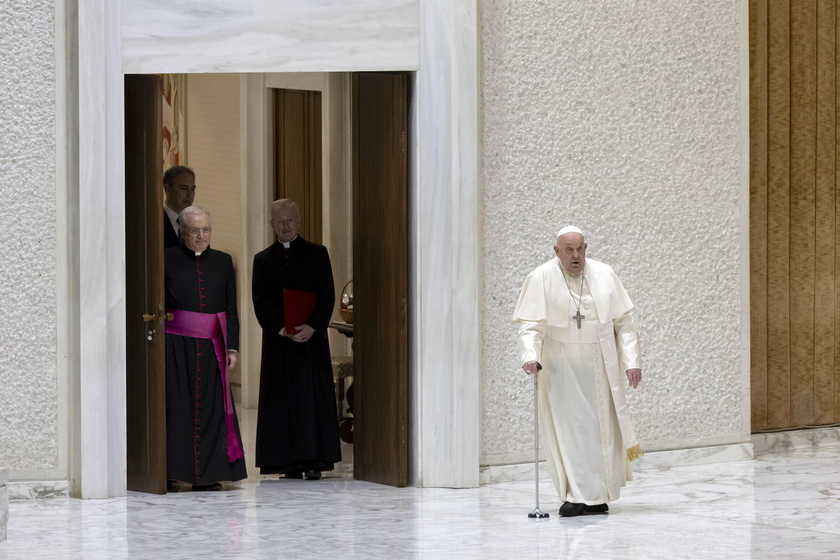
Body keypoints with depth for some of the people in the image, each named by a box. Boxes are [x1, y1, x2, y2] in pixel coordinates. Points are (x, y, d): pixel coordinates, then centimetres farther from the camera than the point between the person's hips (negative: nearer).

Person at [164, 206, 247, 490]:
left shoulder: (223, 262, 9)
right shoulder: (168, 260, 0)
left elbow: (231, 310, 9)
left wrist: (232, 348, 2)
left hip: (211, 347, 3)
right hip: (177, 345, -3)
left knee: (210, 408, 1)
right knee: (176, 406, -3)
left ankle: (206, 474, 6)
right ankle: (171, 473, 2)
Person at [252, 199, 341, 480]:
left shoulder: (317, 254, 7)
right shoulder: (263, 260, 9)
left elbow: (327, 295, 0)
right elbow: (260, 301, 1)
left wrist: (312, 327, -15)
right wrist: (282, 329, -13)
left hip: (312, 337, -1)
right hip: (277, 339, 1)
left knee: (313, 395, -3)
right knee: (282, 399, -2)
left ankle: (314, 460, -2)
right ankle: (290, 464, 0)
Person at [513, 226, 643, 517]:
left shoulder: (604, 275, 3)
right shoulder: (541, 279, -5)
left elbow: (624, 321, 6)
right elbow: (531, 325, -11)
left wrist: (632, 361, -1)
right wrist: (530, 356, -28)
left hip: (600, 366, 3)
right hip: (562, 367, -2)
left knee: (602, 426, 4)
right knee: (569, 428, -5)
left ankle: (598, 495, 14)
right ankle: (578, 496, -2)